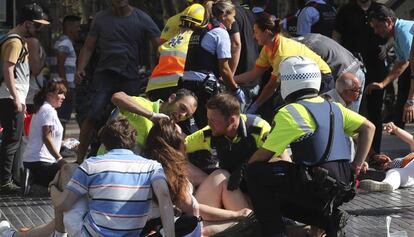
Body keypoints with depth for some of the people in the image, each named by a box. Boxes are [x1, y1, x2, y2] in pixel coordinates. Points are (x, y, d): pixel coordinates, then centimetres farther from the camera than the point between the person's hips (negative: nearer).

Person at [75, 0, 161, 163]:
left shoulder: (142, 19, 4)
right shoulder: (101, 18, 10)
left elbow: (160, 46, -1)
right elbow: (88, 47, 10)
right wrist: (80, 68, -6)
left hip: (131, 78, 0)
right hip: (105, 74, 0)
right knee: (93, 116, -15)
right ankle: (80, 158, -10)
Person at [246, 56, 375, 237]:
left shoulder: (290, 113, -9)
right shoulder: (334, 108, 13)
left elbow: (263, 156, -7)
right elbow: (369, 128, 17)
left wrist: (245, 169, 13)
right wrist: (355, 167, 14)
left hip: (316, 187, -8)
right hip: (342, 189, 8)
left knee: (256, 173, -2)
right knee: (279, 198, 26)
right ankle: (329, 219, 9)